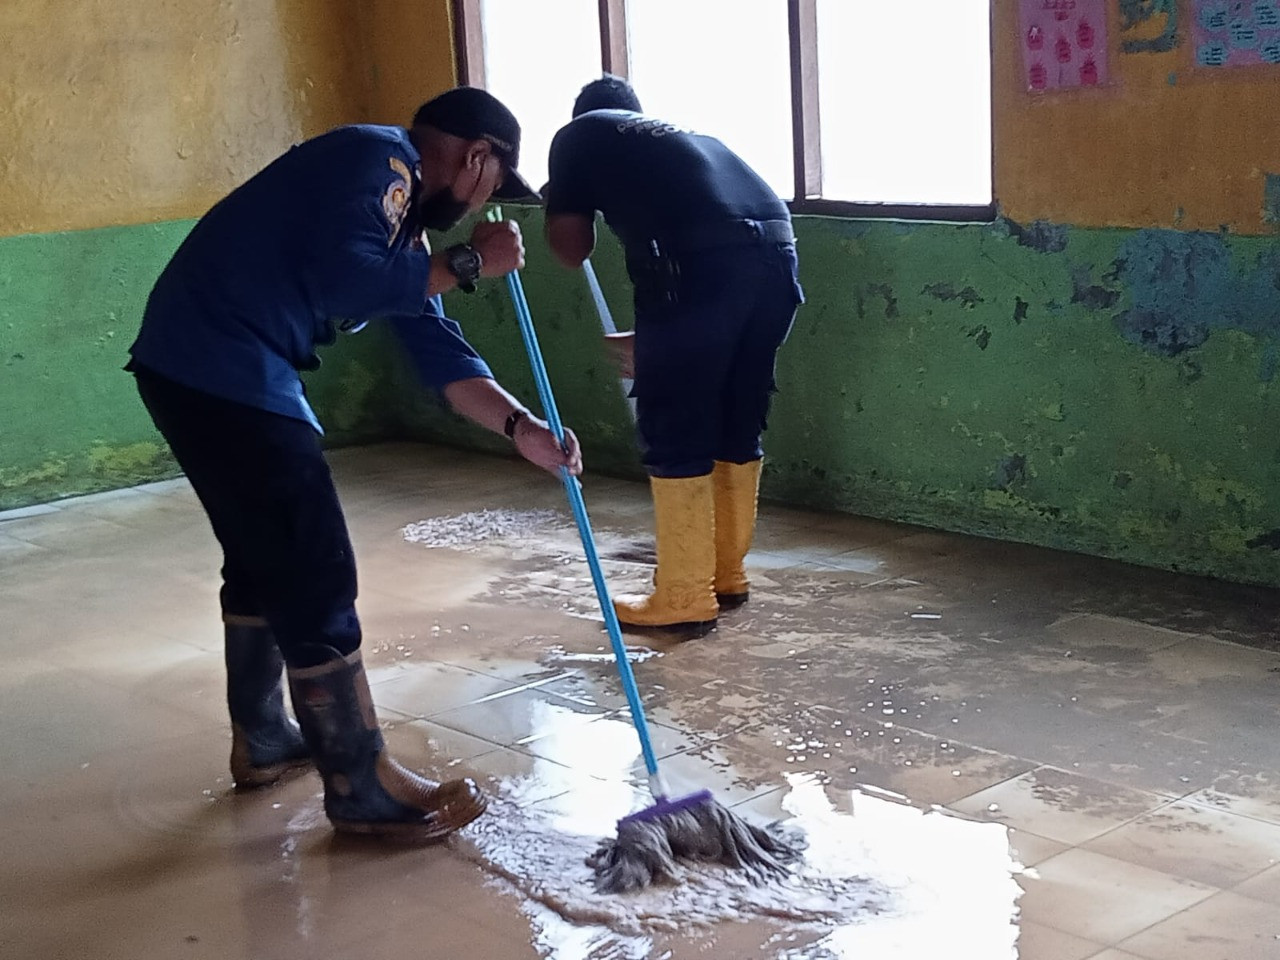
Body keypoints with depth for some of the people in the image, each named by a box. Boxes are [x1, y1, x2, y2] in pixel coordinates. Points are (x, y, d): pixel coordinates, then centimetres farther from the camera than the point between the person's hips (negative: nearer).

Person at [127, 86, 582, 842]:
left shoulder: (402, 211, 20)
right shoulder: (379, 159, -9)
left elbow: (438, 350, 16)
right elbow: (345, 283, -24)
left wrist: (521, 427, 5)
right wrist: (468, 264, -12)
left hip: (209, 368, 11)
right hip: (219, 367, -11)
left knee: (265, 555, 23)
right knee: (316, 574, -5)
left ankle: (263, 741, 38)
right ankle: (363, 789, 4)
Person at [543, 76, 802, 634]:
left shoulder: (580, 136, 21)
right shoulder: (679, 134, 38)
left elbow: (570, 247, 16)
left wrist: (562, 203, 39)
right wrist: (654, 343, 51)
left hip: (700, 259, -6)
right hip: (775, 249, 7)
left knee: (675, 434, 6)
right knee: (738, 426, 19)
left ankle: (684, 598, 13)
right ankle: (727, 575, 32)